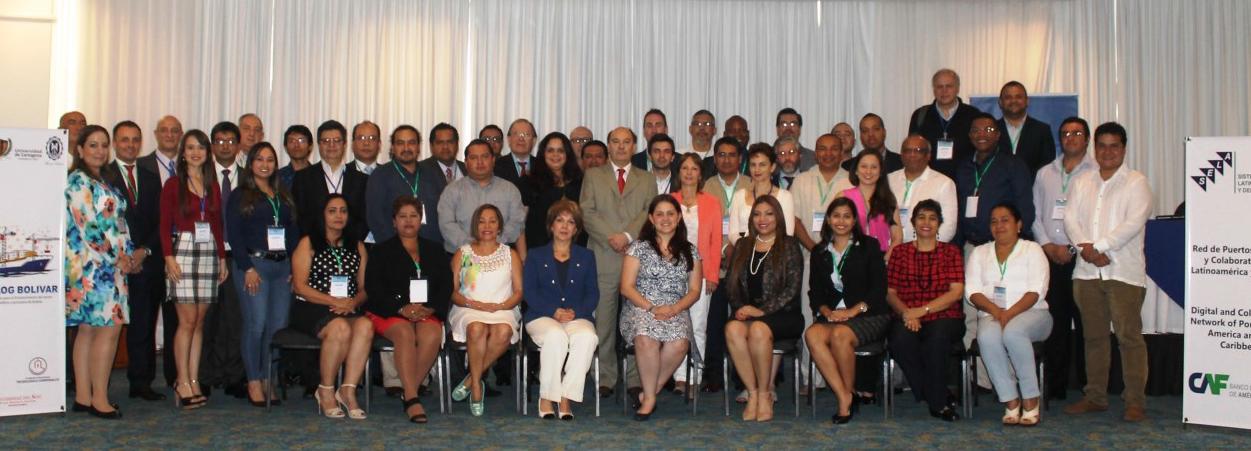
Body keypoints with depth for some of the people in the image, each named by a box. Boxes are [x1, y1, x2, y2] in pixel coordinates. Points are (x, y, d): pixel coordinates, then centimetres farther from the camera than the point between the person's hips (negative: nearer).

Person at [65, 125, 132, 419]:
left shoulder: (98, 183, 19)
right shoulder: (78, 181, -9)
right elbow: (87, 226, -16)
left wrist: (124, 255, 9)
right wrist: (118, 257, -11)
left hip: (108, 265, 9)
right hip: (93, 265, -9)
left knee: (88, 329, 9)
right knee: (109, 328, -10)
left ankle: (83, 397, 13)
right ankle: (99, 399, -7)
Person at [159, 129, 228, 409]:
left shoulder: (213, 186, 14)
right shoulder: (173, 185, 2)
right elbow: (165, 225, -2)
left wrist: (222, 258, 12)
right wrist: (169, 257, -12)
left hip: (208, 252, 4)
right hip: (183, 249, -4)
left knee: (199, 321, 4)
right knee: (187, 320, -8)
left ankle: (194, 381, 8)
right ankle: (183, 383, -1)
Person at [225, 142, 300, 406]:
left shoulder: (283, 196, 18)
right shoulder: (240, 196, 3)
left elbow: (293, 231, 16)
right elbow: (233, 234, -4)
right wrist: (247, 268, -13)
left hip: (282, 266, 5)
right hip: (253, 264, -5)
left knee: (279, 326, 2)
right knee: (256, 325, -6)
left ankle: (269, 380, 11)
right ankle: (254, 382, 4)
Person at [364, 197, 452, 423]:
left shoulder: (435, 250, 21)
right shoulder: (381, 251, 14)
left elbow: (446, 287, 10)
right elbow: (373, 288, 1)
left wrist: (430, 309, -10)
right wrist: (402, 309, -14)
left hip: (427, 312, 2)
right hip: (388, 312, -2)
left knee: (432, 335, -32)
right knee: (405, 334, -34)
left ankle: (408, 393, -25)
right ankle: (412, 398, -39)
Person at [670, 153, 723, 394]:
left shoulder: (711, 203, 9)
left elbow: (716, 241, 6)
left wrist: (713, 275, -2)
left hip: (700, 272, 0)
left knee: (698, 327, -1)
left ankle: (695, 378, 4)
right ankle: (680, 378, -2)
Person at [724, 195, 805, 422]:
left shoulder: (789, 245, 6)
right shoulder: (742, 246, 19)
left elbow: (792, 288, -4)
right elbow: (732, 284, 16)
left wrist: (762, 311, -12)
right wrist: (741, 308, -4)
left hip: (782, 314, -3)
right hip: (747, 312, 3)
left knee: (758, 329, -36)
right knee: (733, 328, -32)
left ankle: (764, 393, -19)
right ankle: (753, 392, -23)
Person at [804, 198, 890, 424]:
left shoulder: (869, 246, 8)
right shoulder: (819, 252, 19)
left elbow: (879, 288, -1)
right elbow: (814, 292, 12)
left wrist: (853, 311, -13)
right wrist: (827, 311, -9)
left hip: (868, 315, -3)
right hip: (832, 315, 3)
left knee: (840, 334, -35)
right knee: (812, 334, -31)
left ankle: (849, 392, -14)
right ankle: (844, 397, -28)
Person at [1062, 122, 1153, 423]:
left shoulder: (1136, 182, 1)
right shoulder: (1082, 183, 16)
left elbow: (1133, 223, -11)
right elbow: (1070, 219, 5)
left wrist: (1098, 246, -15)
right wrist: (1085, 248, -12)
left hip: (1124, 271, -4)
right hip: (1087, 271, 5)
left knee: (1129, 336, -7)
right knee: (1094, 336, 10)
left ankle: (1135, 401, -1)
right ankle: (1095, 397, 18)